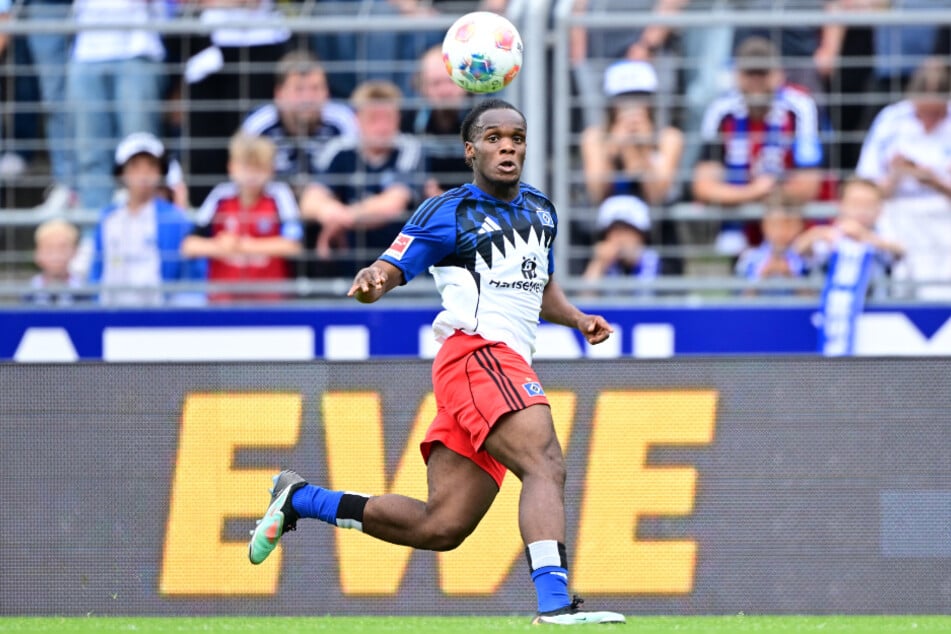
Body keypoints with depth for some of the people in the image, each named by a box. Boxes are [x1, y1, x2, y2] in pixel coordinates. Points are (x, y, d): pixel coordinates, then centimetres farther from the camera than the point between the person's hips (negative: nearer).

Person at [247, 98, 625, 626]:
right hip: (477, 354, -8)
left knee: (439, 527, 6)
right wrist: (372, 280, -30)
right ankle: (554, 604, -42)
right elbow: (392, 268, -7)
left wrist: (577, 318, 16)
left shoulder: (540, 210, 21)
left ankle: (300, 499, 21)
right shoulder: (448, 213, -1)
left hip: (509, 370, 8)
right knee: (546, 466, -30)